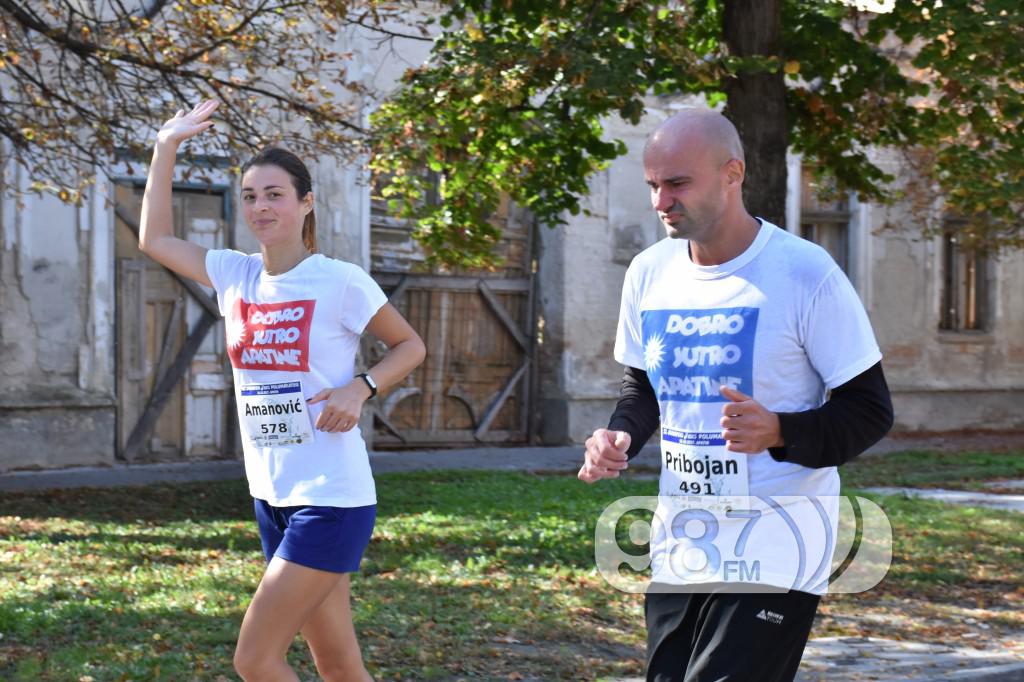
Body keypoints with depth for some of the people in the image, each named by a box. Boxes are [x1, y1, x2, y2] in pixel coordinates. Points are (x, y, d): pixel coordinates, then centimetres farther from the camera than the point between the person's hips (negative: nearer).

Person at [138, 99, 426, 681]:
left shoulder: (340, 282, -10)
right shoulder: (236, 275, 7)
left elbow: (411, 346, 1)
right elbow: (155, 239, 16)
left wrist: (360, 388, -16)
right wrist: (167, 147, 12)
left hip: (331, 498, -6)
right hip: (273, 496, 6)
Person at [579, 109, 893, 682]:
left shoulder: (807, 274, -13)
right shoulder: (649, 273, 5)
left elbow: (870, 412, -9)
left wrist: (778, 432, -26)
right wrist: (620, 439, -3)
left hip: (774, 562, -6)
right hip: (677, 554, 6)